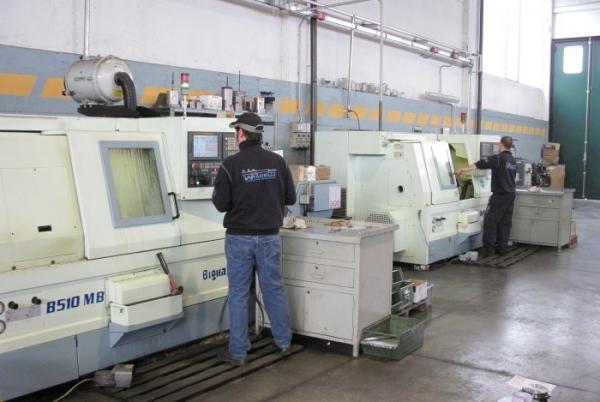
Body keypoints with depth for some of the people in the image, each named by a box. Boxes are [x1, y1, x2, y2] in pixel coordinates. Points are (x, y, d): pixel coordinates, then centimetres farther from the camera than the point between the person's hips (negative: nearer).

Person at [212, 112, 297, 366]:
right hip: (270, 237, 3)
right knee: (274, 289, 15)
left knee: (238, 294, 6)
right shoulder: (277, 162, -2)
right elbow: (291, 198, 4)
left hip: (240, 237, -3)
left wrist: (232, 197, 11)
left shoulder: (231, 164, -12)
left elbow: (221, 204, -10)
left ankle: (238, 352, 12)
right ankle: (284, 342, 26)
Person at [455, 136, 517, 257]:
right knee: (505, 222, 10)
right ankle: (502, 248, 13)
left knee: (490, 221, -4)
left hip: (500, 194, -8)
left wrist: (463, 169, -16)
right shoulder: (513, 160, 11)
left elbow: (479, 164, -19)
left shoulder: (498, 158, -14)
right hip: (510, 194, 8)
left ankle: (488, 249, -6)